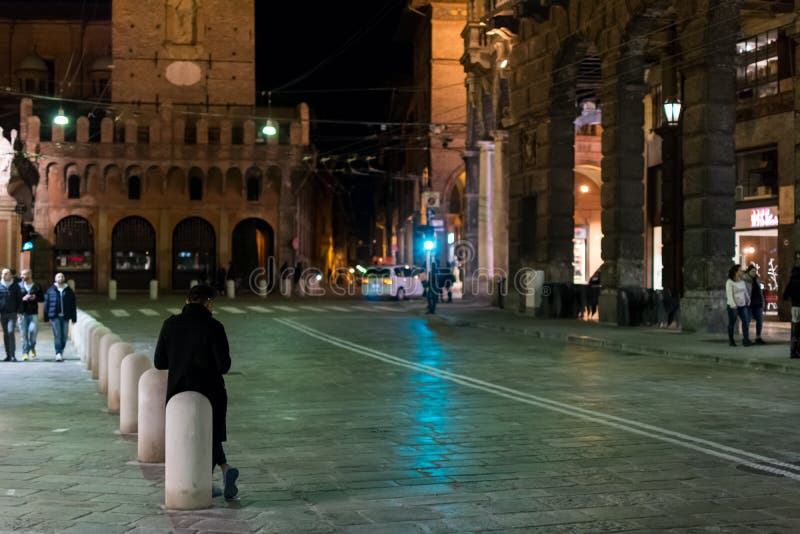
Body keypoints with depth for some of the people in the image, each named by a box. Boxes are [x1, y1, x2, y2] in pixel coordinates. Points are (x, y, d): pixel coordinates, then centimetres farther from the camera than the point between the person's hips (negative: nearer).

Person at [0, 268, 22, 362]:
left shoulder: (15, 286, 2)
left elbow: (20, 300, 4)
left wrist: (19, 312, -5)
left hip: (12, 313, -2)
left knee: (11, 332, -14)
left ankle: (13, 355, -12)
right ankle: (8, 355, 12)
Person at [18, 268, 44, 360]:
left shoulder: (37, 287, 8)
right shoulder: (19, 286, 6)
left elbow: (42, 299, 9)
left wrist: (35, 298, -10)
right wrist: (23, 299, -14)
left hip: (33, 313, 0)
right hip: (22, 313, 1)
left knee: (33, 330, -14)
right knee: (23, 334, -1)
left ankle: (32, 347, 14)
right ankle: (25, 353, 7)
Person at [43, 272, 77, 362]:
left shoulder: (69, 291, 9)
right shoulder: (50, 290, 4)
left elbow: (73, 305, 10)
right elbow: (46, 304, 5)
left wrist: (74, 318, 4)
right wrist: (46, 318, 1)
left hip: (65, 317, 2)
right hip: (55, 317, -2)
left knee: (64, 336, 5)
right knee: (57, 335, -11)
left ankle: (61, 352, 20)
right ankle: (58, 353, -14)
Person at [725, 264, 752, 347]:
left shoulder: (742, 281, 9)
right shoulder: (729, 282, -12)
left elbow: (745, 292, 15)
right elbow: (729, 295, -17)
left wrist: (748, 302, 9)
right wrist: (733, 306, -22)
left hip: (742, 306, 6)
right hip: (733, 306, -6)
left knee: (746, 321, -10)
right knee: (732, 323, 4)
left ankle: (746, 340, -12)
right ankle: (731, 340, 19)